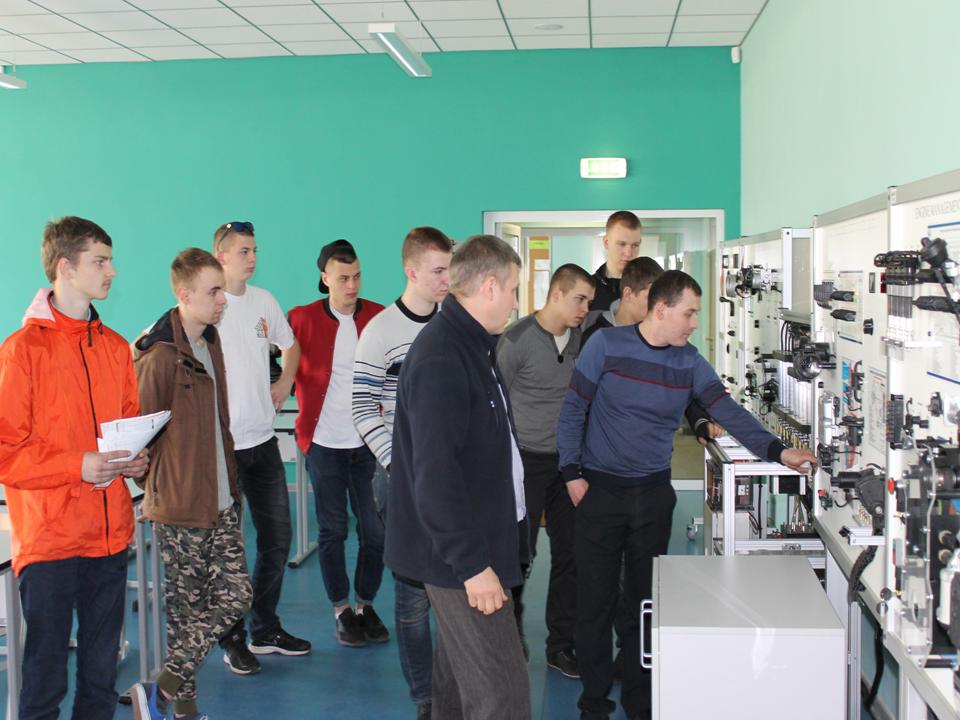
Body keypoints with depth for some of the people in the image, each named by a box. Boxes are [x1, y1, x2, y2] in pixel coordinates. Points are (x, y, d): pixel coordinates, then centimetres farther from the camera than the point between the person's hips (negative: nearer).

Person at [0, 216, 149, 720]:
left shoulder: (115, 347, 11)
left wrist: (136, 460, 0)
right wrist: (78, 467, -19)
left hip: (110, 533, 6)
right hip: (49, 538, -6)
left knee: (102, 673, 15)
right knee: (46, 677, 2)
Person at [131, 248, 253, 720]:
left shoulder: (211, 345, 11)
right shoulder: (160, 356, -16)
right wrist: (159, 487, -6)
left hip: (221, 502, 8)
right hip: (180, 507, -8)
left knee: (236, 596, 6)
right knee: (186, 609, 2)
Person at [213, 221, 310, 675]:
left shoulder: (263, 301, 8)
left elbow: (289, 344, 27)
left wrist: (284, 382, 11)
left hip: (262, 439, 6)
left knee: (277, 539, 13)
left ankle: (265, 629, 28)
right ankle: (233, 638, 19)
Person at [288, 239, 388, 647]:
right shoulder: (303, 319, -1)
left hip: (369, 441, 1)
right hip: (324, 442, -1)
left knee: (375, 530, 4)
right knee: (333, 531, 8)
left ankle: (365, 605, 22)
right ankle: (341, 610, 22)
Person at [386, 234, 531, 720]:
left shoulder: (469, 344, 13)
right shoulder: (440, 357, -20)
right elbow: (434, 472, -26)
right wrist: (471, 563, -25)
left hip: (477, 542, 11)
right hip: (461, 553, -11)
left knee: (457, 675, 19)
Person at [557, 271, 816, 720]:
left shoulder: (690, 363, 1)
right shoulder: (606, 345, -9)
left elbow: (729, 413, -8)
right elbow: (573, 409, -5)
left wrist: (777, 451, -20)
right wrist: (572, 473, -8)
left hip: (653, 493, 3)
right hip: (599, 490, -3)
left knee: (645, 601, 11)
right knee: (595, 602, 2)